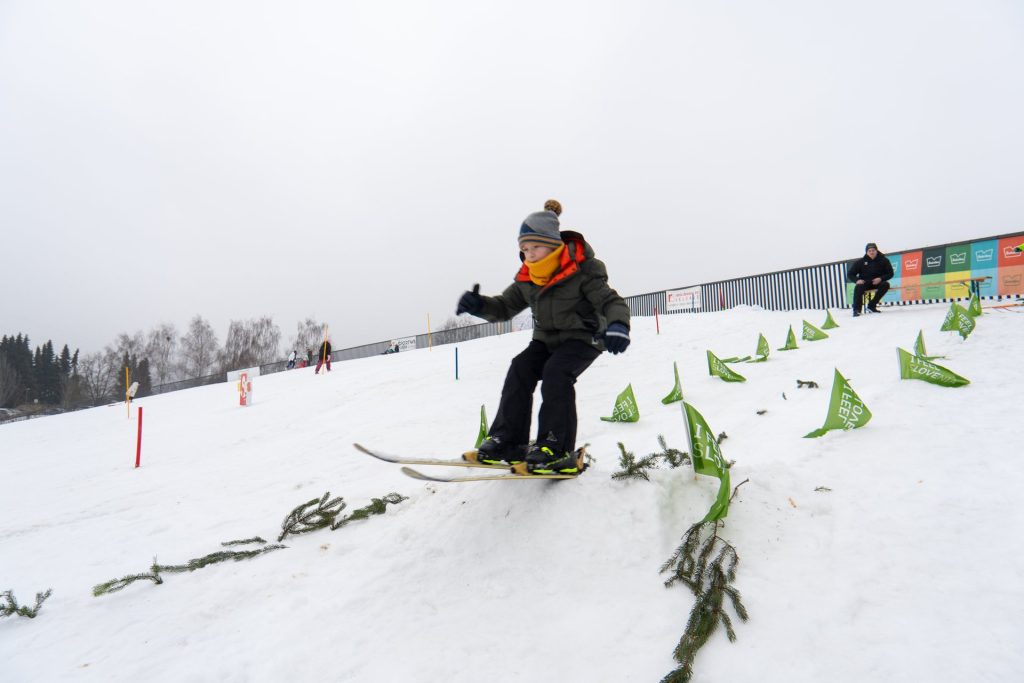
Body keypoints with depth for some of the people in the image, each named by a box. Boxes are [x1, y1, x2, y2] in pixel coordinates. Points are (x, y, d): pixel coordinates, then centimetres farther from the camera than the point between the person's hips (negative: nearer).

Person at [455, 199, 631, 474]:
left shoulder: (581, 271, -18)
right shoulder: (526, 279, 0)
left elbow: (612, 302, -20)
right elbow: (504, 306, 8)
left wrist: (618, 325, -43)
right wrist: (479, 305, -14)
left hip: (583, 338, -6)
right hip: (546, 339, 6)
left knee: (556, 371, -30)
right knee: (521, 369, -18)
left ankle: (558, 449, -25)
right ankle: (508, 440, -16)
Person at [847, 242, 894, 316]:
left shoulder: (883, 260, -2)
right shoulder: (860, 262, -3)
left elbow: (890, 273, 0)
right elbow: (850, 274, -1)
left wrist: (881, 278, -20)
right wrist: (857, 280, -21)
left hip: (878, 282, 1)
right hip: (864, 283, -1)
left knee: (885, 284, -28)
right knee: (858, 287, -32)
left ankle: (872, 305, -20)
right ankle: (856, 309, -33)